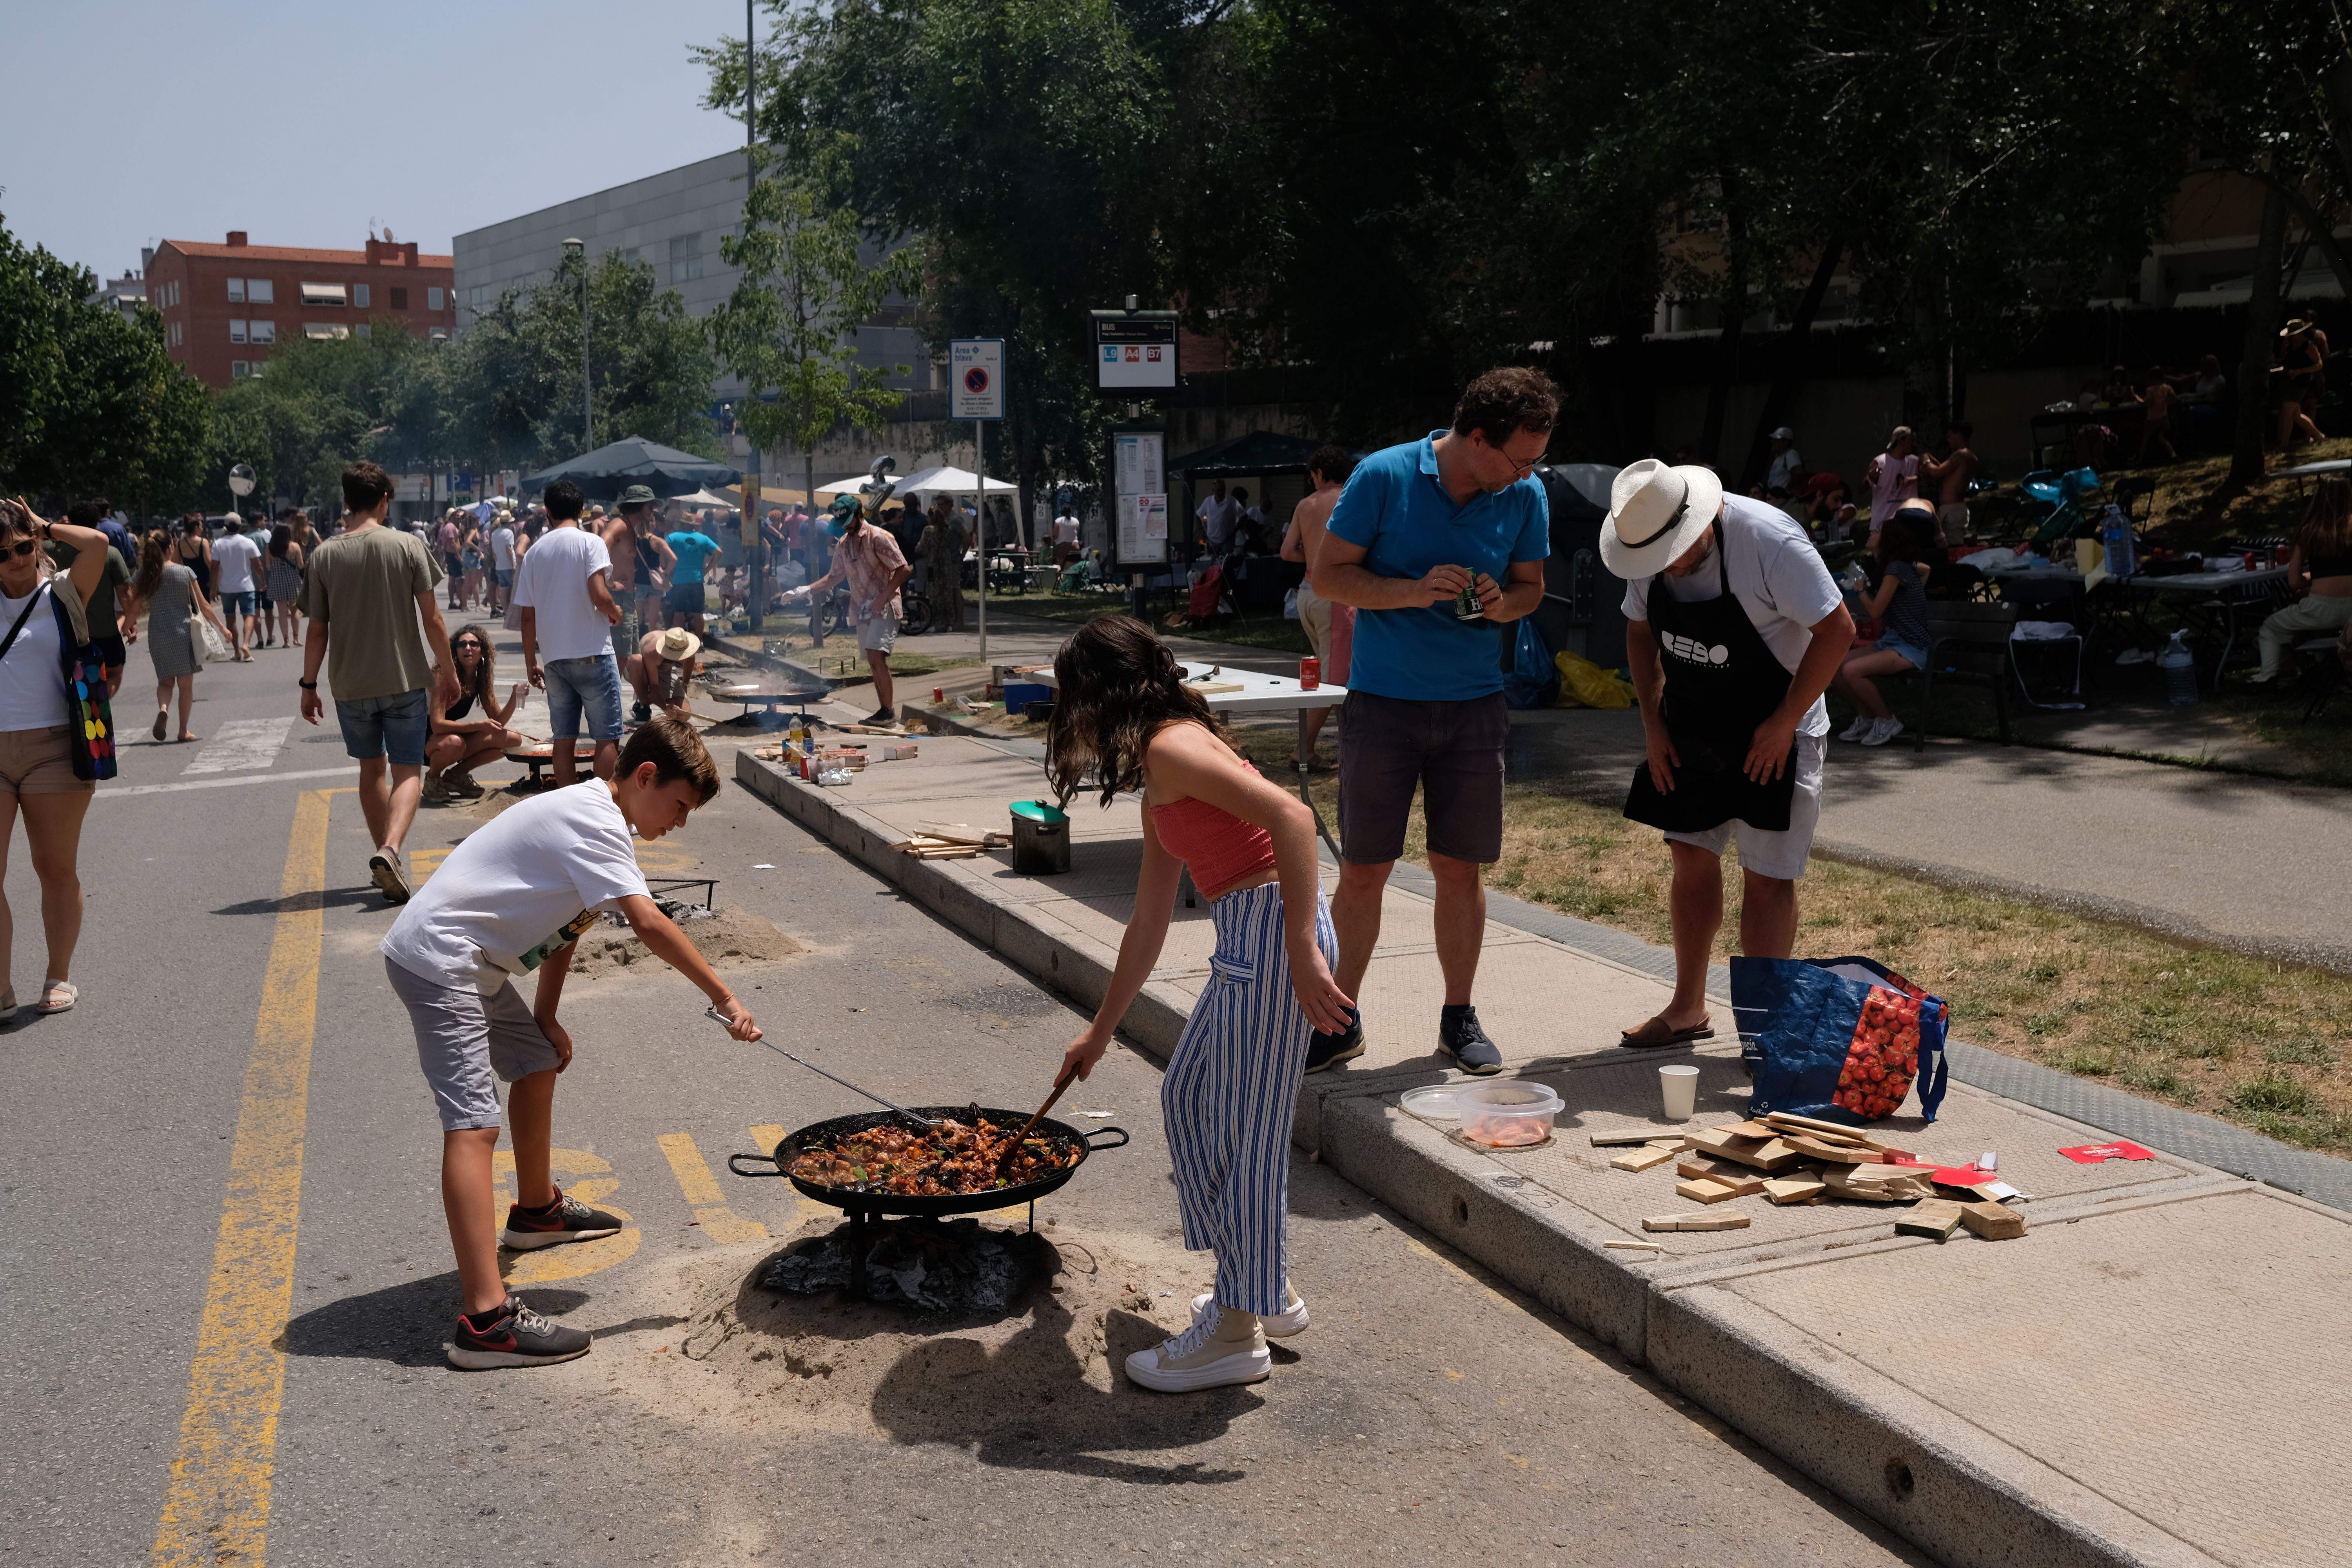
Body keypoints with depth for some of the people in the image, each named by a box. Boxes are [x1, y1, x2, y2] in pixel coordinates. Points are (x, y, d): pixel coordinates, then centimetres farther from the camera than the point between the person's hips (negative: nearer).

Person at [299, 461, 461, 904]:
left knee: (372, 769, 18)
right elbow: (431, 619, -6)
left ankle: (385, 859, 24)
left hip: (350, 684, 2)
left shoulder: (324, 555, -2)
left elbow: (317, 631, 0)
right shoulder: (407, 545, -7)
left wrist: (309, 686, 11)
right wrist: (448, 671, 6)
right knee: (408, 771, 2)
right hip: (405, 679, -2)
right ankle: (390, 849, -22)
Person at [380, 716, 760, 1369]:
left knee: (537, 1063, 27)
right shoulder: (595, 823, -19)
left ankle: (537, 1209, 49)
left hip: (473, 964, 11)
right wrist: (725, 1000, -26)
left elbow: (565, 924, 19)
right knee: (473, 1125, -18)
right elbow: (649, 924, -29)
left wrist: (545, 1019, 17)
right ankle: (486, 1321, -25)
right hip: (438, 958, -11)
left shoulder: (593, 819, 14)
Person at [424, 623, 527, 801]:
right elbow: (437, 725, -29)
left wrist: (515, 697, -17)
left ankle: (456, 775, 4)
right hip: (426, 743, -7)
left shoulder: (481, 680, 0)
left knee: (514, 739, -5)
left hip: (457, 738, 7)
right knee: (454, 743, -40)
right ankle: (432, 778, -7)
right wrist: (478, 726, -36)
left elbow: (497, 721, 0)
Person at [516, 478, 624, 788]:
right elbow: (599, 595, -19)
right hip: (592, 655, -5)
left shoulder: (534, 552, 9)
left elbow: (528, 616, 10)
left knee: (564, 739, 9)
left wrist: (531, 662, 17)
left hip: (555, 658, 5)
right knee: (607, 738, 1)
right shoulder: (590, 543, -6)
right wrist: (615, 612, 3)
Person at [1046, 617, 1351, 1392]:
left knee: (1245, 1129, 0)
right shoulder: (1160, 786, 20)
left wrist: (1303, 951, -29)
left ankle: (1239, 1332, 14)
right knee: (1188, 1097, 20)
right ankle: (1267, 1291, 31)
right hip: (1246, 943, 10)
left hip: (1271, 930, -10)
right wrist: (1098, 1034, 35)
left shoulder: (1171, 748, -11)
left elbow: (1292, 815, -25)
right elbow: (1147, 927, 27)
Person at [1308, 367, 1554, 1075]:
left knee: (1459, 869, 6)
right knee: (1363, 871, 2)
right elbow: (1327, 574, -6)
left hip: (1473, 706, 3)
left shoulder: (1526, 497, 1)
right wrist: (1414, 592, -19)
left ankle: (1459, 1018, 21)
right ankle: (1341, 1021, 17)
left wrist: (1502, 603, -11)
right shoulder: (1383, 477, -10)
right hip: (1382, 704, -2)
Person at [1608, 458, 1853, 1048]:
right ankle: (1688, 1009, 23)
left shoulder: (1770, 542, -25)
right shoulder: (1647, 549, -5)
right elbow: (1640, 631, 10)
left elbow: (1837, 630, -20)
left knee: (1766, 876, -4)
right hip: (1688, 729, 6)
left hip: (1771, 734, -6)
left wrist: (1783, 725, -20)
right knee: (1692, 861, 10)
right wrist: (1652, 723, 3)